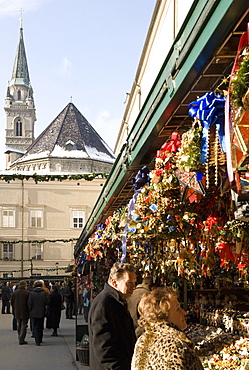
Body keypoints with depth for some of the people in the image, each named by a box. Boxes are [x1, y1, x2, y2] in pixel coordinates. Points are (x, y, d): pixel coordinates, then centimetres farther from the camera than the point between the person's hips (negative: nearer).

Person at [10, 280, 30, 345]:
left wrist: (14, 310, 19)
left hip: (17, 312, 5)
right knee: (24, 325, 1)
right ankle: (22, 339, -4)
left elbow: (11, 302, 8)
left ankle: (19, 338, 27)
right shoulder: (27, 293, -14)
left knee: (19, 325, 18)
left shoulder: (14, 292, 1)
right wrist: (29, 310, 2)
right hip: (25, 312, -5)